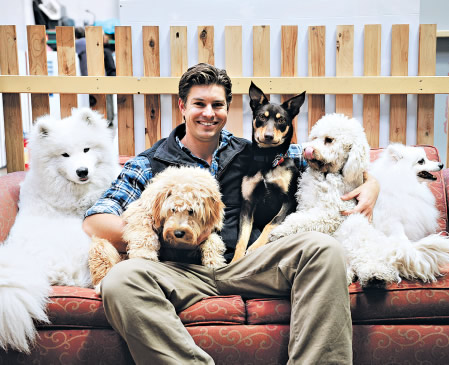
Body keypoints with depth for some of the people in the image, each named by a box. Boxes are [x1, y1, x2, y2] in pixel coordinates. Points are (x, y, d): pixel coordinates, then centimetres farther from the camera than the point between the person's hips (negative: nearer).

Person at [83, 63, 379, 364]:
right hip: (183, 270, -1)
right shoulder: (150, 164, 12)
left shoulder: (249, 153, 18)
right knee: (122, 280, -33)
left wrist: (370, 183, 5)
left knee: (322, 248, -22)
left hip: (244, 265, 2)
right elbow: (95, 221, 2)